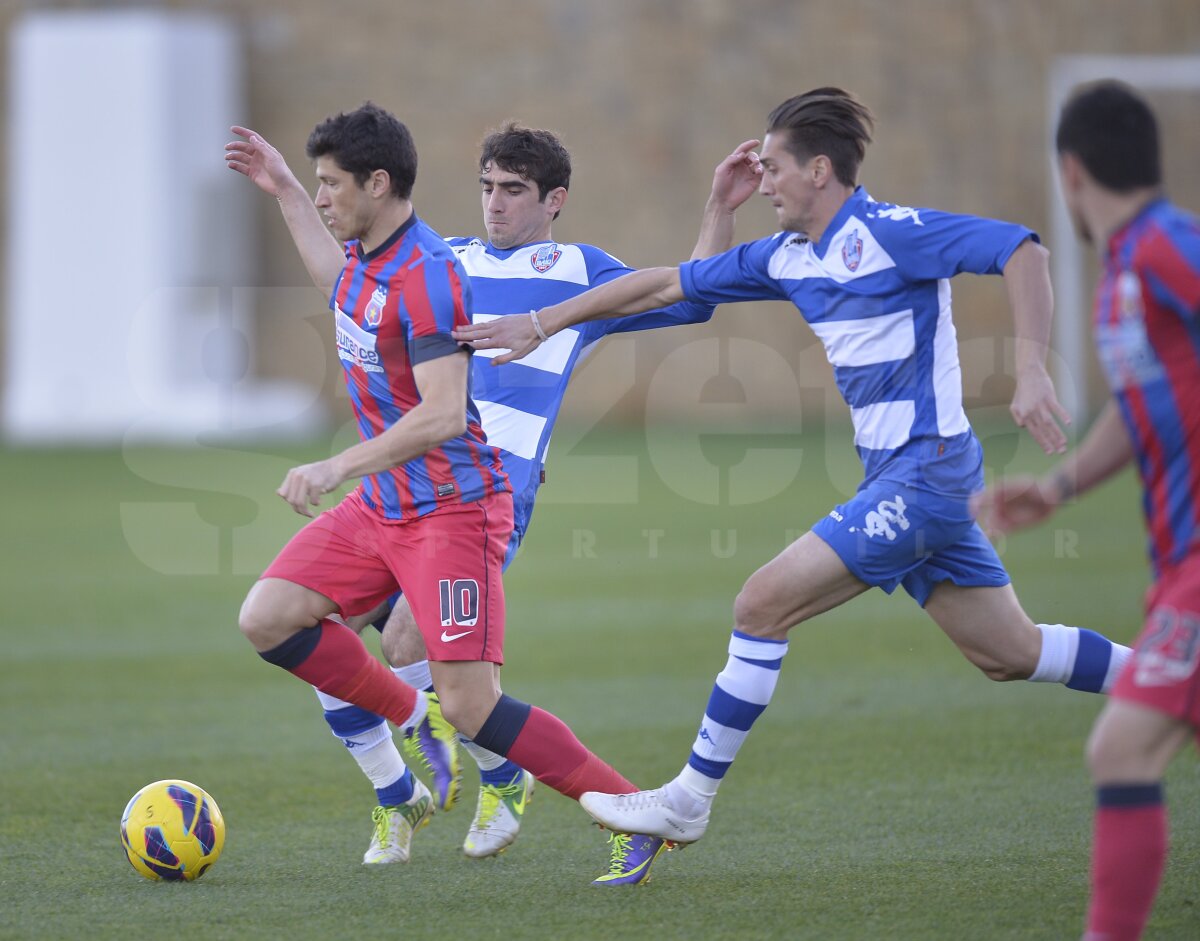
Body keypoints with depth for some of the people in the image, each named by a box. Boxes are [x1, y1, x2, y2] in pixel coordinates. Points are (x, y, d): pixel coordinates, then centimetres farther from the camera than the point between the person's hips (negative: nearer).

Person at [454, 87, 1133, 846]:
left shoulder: (888, 234, -14)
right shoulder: (788, 257, 11)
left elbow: (1021, 250, -22)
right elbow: (669, 285, 18)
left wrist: (1032, 370, -32)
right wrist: (543, 324, 18)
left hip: (924, 476, -9)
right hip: (897, 476, 9)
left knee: (763, 605, -9)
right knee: (1009, 654, 14)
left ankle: (690, 800, -2)